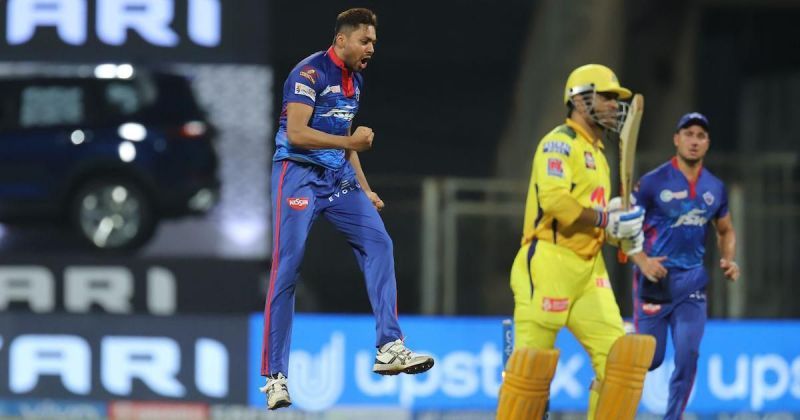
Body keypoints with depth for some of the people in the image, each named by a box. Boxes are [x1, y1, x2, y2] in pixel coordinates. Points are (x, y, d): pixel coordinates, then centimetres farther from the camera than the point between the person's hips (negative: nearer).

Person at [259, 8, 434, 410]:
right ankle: (275, 376, -7)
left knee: (378, 242, -7)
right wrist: (350, 142, -26)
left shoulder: (355, 80, 14)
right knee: (286, 269, -9)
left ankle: (389, 348, -9)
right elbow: (296, 133, -22)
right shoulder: (311, 72, -13)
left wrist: (365, 190, 18)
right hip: (299, 173, -8)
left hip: (338, 176, 8)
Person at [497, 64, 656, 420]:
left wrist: (621, 229, 6)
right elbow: (554, 200, -20)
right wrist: (607, 220, -18)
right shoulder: (559, 142, -5)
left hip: (588, 270, 8)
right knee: (533, 360, -7)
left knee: (618, 352, -3)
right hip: (549, 264, -8)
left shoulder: (597, 154, 23)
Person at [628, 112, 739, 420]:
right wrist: (642, 261, -21)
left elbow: (725, 231, 22)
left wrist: (729, 260, 2)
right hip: (656, 277, -4)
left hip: (692, 280, 4)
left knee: (688, 355, -8)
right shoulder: (653, 182, -7)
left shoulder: (715, 188, 8)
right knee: (650, 357, -1)